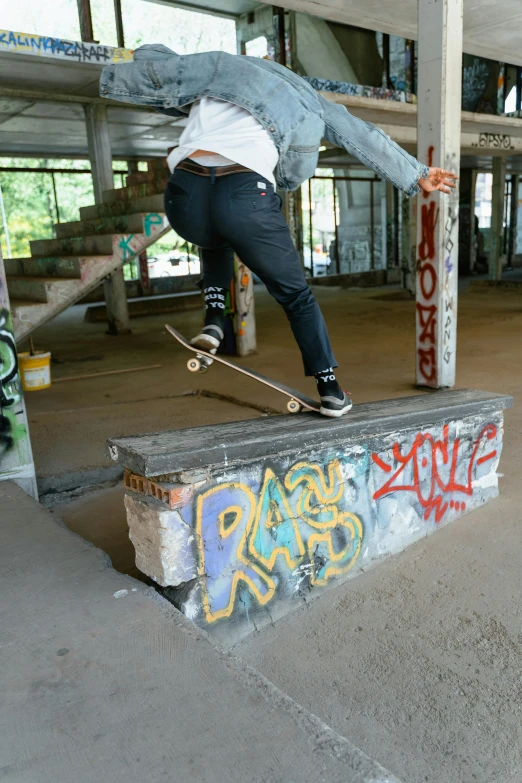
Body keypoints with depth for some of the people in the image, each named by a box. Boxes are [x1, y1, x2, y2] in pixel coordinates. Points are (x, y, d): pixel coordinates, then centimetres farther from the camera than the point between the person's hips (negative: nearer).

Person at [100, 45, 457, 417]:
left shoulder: (220, 66, 29)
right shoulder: (304, 97, 29)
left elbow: (155, 61, 21)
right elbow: (365, 138, 31)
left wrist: (113, 79, 41)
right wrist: (417, 175, 37)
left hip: (186, 194, 2)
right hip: (246, 195, -1)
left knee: (216, 236, 39)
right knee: (296, 294, 18)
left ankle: (214, 317, 19)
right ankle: (330, 388, 17)